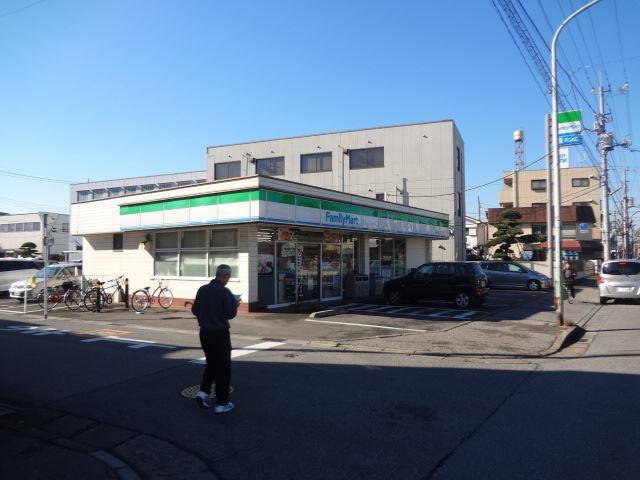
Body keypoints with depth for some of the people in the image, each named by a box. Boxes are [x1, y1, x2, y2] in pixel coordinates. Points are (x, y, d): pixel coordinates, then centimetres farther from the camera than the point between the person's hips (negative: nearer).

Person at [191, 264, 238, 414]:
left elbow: (194, 310, 7)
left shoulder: (202, 289, 2)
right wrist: (235, 303, 3)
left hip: (204, 333, 6)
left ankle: (203, 392, 9)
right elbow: (230, 314, -15)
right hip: (220, 333, -6)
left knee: (211, 363, 23)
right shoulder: (225, 292, -16)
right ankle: (221, 403, 11)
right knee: (223, 367, 5)